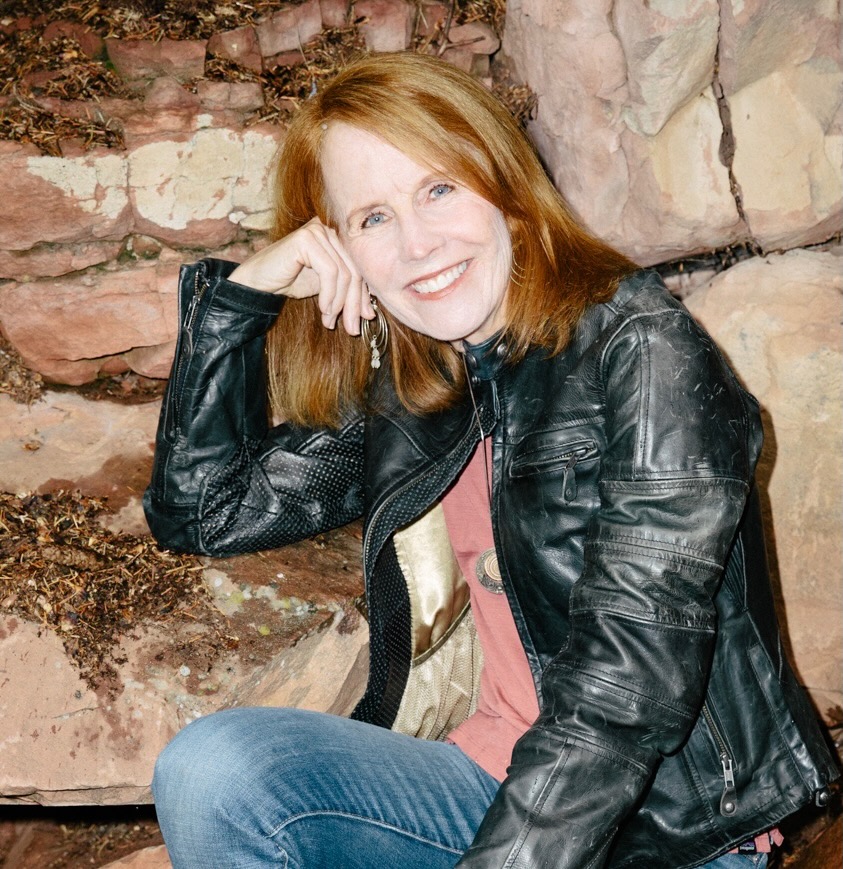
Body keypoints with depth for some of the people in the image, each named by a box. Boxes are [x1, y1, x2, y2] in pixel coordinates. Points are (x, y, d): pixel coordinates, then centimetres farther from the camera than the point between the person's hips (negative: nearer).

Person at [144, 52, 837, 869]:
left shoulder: (637, 344, -10)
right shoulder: (398, 401, 9)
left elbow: (632, 671, -19)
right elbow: (201, 510, 14)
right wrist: (238, 293, 5)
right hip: (478, 785, 5)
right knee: (208, 766, -19)